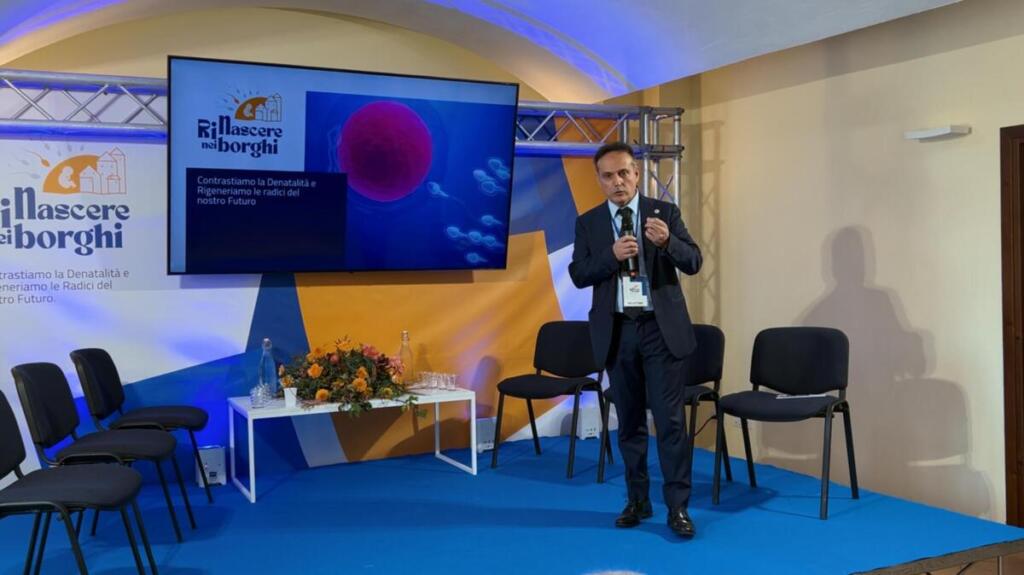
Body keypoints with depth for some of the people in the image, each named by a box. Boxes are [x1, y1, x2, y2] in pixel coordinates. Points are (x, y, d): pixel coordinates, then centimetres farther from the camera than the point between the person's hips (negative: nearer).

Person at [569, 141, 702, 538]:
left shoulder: (665, 212, 1)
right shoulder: (588, 223, 4)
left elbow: (694, 262, -6)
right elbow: (578, 275, -3)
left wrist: (667, 241, -26)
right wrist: (612, 255, -20)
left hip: (662, 328, -2)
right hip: (617, 332, 2)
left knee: (670, 419, -3)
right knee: (629, 421, 11)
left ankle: (678, 508, 5)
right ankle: (638, 501, 23)